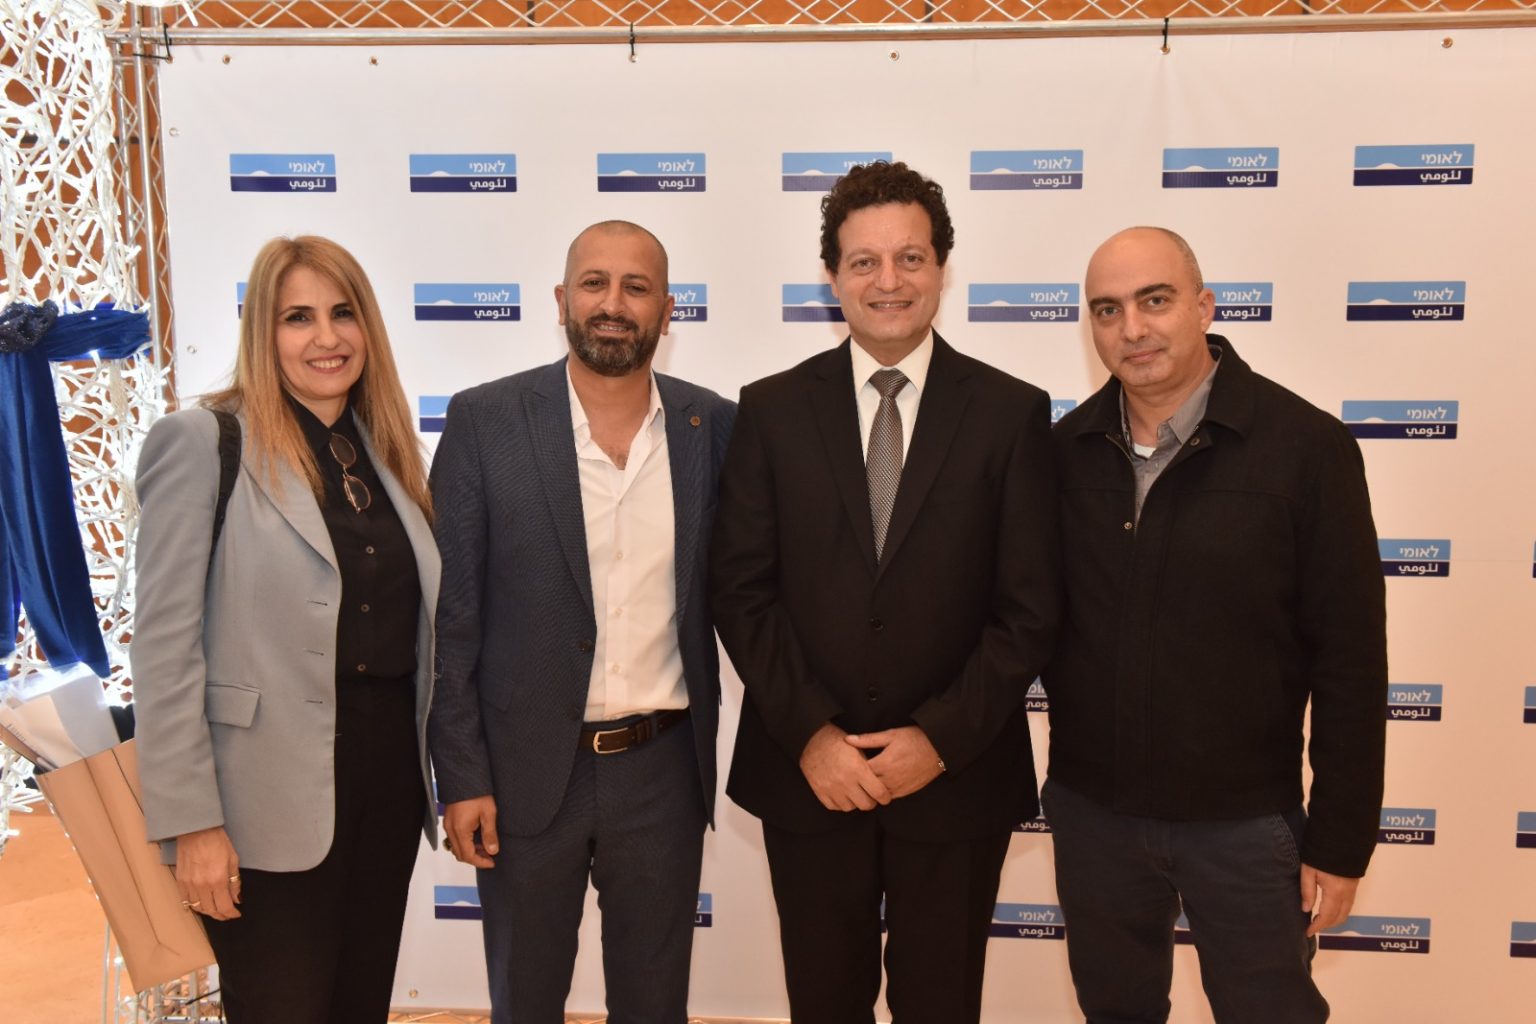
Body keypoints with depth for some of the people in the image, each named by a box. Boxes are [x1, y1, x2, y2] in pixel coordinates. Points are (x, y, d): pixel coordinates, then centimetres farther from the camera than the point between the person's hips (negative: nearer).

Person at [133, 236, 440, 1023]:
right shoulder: (201, 440, -9)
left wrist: (439, 766, 9)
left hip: (389, 771, 6)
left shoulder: (383, 448, 10)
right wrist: (191, 820, -14)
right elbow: (165, 644, -12)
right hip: (272, 795, -6)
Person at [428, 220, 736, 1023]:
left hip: (663, 768, 2)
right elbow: (450, 613, -5)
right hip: (527, 768, -1)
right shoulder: (485, 421, -7)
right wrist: (462, 776, -7)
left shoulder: (714, 426, -2)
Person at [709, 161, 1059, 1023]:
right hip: (807, 772, 1)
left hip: (957, 775, 0)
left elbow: (1030, 609, -5)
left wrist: (941, 739, -12)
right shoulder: (773, 410, 0)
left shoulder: (1012, 413, -3)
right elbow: (742, 591, -2)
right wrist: (810, 734, -11)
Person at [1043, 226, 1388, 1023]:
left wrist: (1340, 840, -8)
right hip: (1090, 809, 3)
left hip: (1246, 822, -3)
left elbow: (1350, 661, -10)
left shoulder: (1306, 447, -12)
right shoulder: (1066, 449, -2)